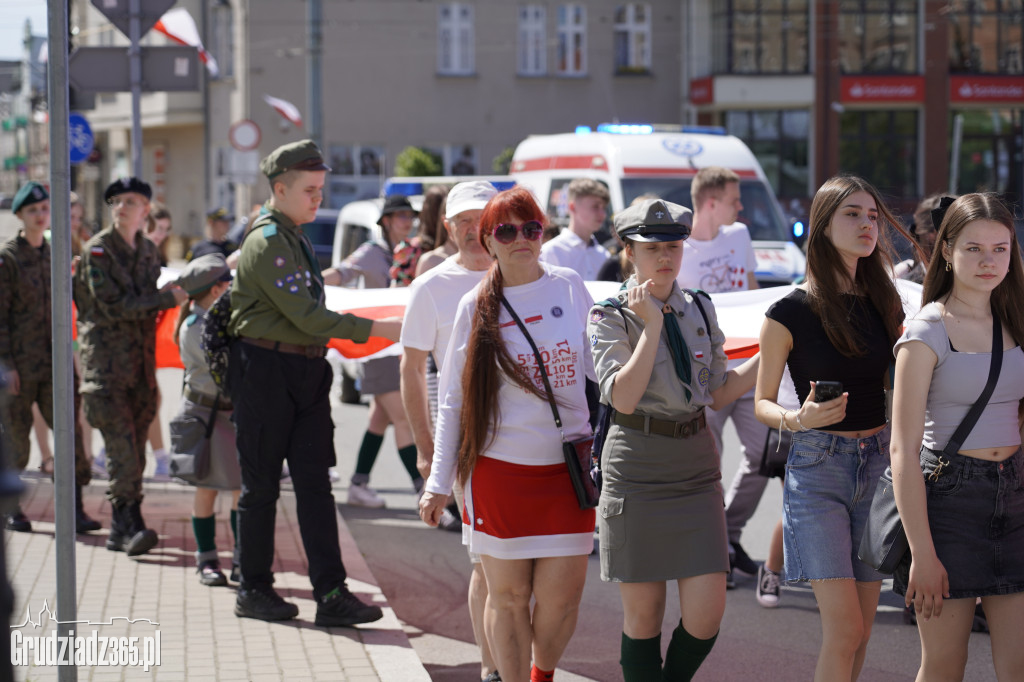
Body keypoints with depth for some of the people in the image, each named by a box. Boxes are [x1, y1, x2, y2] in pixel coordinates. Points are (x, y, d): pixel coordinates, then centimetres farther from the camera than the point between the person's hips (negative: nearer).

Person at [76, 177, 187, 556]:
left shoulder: (148, 251, 14)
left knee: (134, 449, 6)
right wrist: (168, 298, -13)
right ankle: (130, 525, -19)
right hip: (106, 361, -6)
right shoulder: (98, 250, -6)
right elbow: (114, 306, -13)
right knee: (121, 444, -15)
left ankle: (120, 532, 12)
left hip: (141, 362, 6)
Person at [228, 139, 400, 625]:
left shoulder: (295, 238, 16)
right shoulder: (267, 242, -14)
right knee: (261, 486, 2)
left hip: (306, 372, 8)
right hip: (265, 370, -8)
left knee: (315, 484, 1)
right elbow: (304, 315, -20)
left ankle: (331, 594, -3)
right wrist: (376, 329, -20)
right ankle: (253, 590, 13)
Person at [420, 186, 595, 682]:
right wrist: (440, 481, 4)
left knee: (561, 595, 0)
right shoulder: (476, 307, 2)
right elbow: (453, 401, 6)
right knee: (508, 596, 3)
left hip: (567, 467, 1)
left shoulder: (570, 288, 4)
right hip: (500, 469, 0)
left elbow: (599, 371, 10)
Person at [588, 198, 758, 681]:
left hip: (696, 467, 4)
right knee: (644, 612, 2)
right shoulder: (611, 318, -6)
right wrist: (651, 326, -20)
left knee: (706, 612, -4)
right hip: (637, 471, -4)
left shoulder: (699, 309, 9)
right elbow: (622, 398, -18)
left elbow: (719, 393, 12)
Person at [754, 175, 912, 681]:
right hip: (817, 467, -5)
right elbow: (762, 402, 0)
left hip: (877, 464, 5)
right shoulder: (790, 311, -7)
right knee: (844, 627, -11)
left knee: (861, 627, 6)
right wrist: (797, 419, -20)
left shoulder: (884, 303, 8)